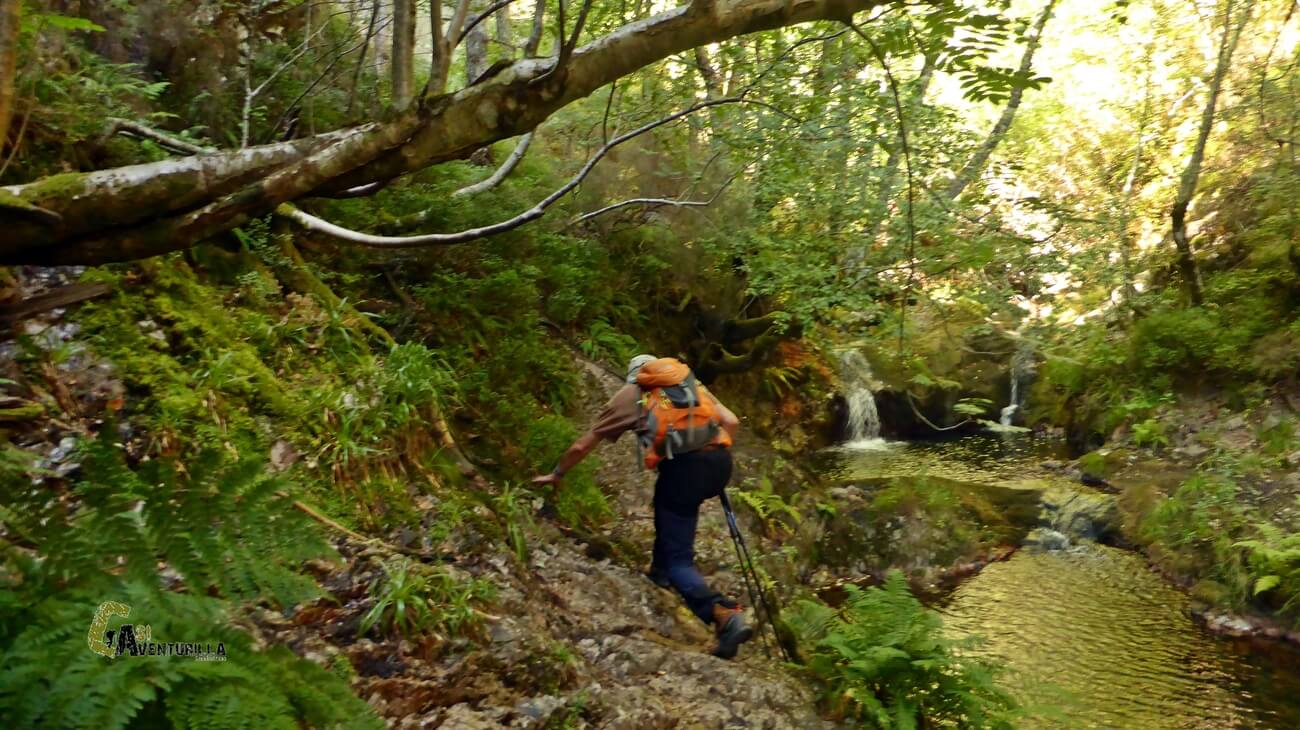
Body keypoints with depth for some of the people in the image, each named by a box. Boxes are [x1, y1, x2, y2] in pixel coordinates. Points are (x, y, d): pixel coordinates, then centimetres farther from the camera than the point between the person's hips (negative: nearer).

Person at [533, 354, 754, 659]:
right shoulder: (691, 382, 29)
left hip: (684, 467, -5)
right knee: (666, 498, 35)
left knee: (678, 560, 3)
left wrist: (556, 474, 42)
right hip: (720, 462, 5)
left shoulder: (629, 394, 22)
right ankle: (660, 570, 40)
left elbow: (582, 446, 27)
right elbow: (731, 422, 17)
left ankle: (727, 617, -17)